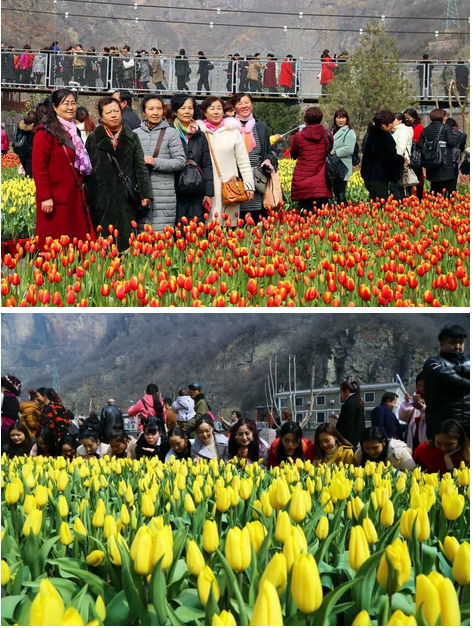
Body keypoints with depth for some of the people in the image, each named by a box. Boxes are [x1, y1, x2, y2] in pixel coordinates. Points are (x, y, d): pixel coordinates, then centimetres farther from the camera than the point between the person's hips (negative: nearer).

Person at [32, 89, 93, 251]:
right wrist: (45, 197, -21)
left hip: (74, 195, 8)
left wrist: (81, 188, 19)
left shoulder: (72, 130, 17)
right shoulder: (46, 131, -9)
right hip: (55, 198, -8)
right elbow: (38, 167, -15)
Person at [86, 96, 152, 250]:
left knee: (126, 241, -1)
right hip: (101, 200, 0)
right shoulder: (93, 139, 8)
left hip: (126, 198, 1)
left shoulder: (131, 137, 11)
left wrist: (145, 194, -2)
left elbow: (140, 167, 8)